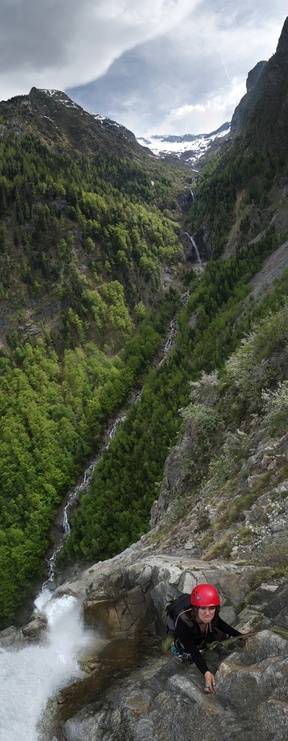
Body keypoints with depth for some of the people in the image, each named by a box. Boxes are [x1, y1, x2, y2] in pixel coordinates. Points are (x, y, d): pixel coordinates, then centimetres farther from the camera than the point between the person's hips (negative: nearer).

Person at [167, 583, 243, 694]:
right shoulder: (183, 622, -47)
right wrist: (206, 673, -57)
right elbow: (194, 653, -42)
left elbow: (220, 624, -11)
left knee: (223, 636, -4)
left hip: (203, 635, 2)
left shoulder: (211, 616, -35)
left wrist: (242, 636, -13)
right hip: (183, 638, -1)